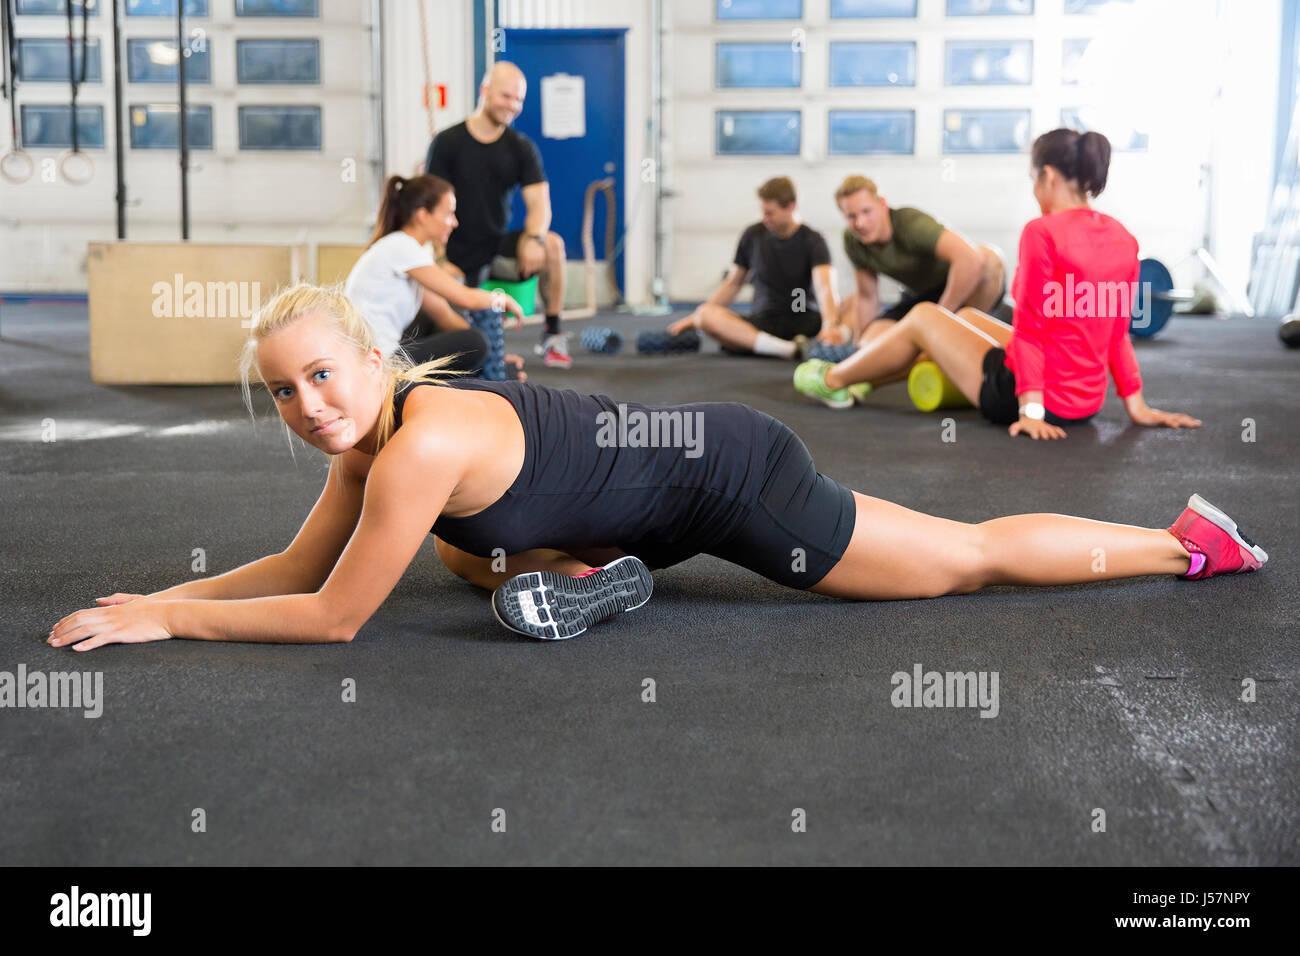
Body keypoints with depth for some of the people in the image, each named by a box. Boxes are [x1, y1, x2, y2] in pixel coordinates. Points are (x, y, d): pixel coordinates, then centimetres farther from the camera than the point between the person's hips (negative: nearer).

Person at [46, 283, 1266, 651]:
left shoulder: (423, 443, -30)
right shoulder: (368, 429, -3)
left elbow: (333, 617, -25)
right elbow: (296, 563, 7)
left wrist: (160, 623, -19)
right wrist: (163, 593, -3)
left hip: (732, 482, -9)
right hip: (677, 474, 9)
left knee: (975, 557, 6)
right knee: (456, 543, 21)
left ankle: (1195, 540, 22)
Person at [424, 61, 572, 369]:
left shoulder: (522, 148, 2)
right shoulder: (447, 143, -5)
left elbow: (539, 203, -8)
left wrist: (534, 238, -31)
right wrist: (440, 260, -18)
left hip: (500, 246, 2)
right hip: (460, 259, -2)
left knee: (552, 245, -28)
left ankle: (552, 335, -13)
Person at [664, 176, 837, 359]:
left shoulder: (813, 241, -3)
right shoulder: (753, 235, 6)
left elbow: (824, 287, -20)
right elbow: (733, 283, 16)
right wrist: (694, 317, 7)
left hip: (805, 322, -2)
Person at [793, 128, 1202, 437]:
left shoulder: (1043, 231, -19)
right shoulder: (1122, 239, 3)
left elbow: (1030, 327, -20)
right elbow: (1118, 332, 6)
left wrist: (1030, 408, -19)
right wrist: (1135, 405, 9)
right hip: (1086, 402, 8)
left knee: (922, 317, 14)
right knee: (967, 316, 28)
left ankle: (832, 381, 35)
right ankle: (861, 382, 44)